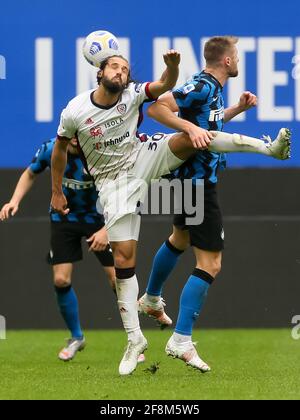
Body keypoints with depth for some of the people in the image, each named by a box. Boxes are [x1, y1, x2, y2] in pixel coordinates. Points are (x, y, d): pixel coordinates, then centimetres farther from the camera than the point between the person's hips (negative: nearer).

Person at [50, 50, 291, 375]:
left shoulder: (132, 94, -10)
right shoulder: (74, 112, -13)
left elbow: (166, 84, -17)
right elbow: (60, 148, 2)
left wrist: (173, 65, -40)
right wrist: (56, 192, 10)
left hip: (141, 160, 2)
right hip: (114, 182, -2)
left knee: (193, 137, -23)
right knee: (124, 257, -7)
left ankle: (269, 147, -25)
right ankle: (134, 339, -1)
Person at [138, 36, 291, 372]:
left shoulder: (213, 88, 9)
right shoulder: (201, 87, -21)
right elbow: (155, 108, -28)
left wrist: (238, 108, 16)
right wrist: (190, 127, -36)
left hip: (192, 178, 11)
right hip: (198, 182, -11)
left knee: (180, 239, 34)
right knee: (210, 265, -12)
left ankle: (151, 300, 55)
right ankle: (180, 341, -15)